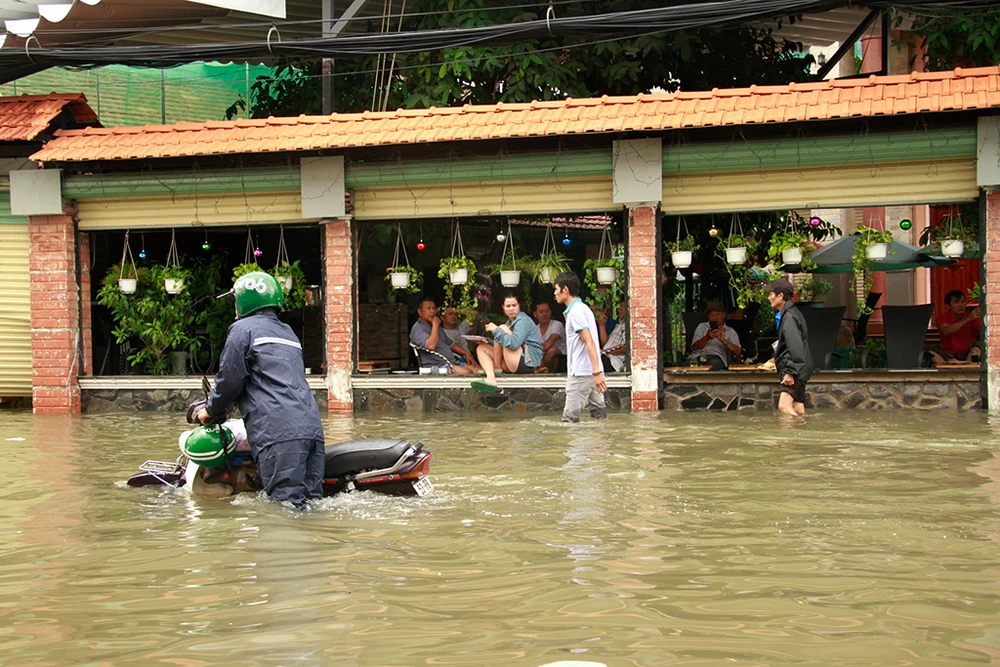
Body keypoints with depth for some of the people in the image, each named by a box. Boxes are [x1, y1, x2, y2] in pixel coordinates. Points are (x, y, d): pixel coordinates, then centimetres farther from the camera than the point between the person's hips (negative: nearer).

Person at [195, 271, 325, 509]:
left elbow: (230, 379, -2)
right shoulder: (288, 332, 31)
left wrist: (211, 410, 16)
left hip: (278, 433, -8)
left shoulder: (243, 329, 5)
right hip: (312, 429, 8)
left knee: (289, 506, -17)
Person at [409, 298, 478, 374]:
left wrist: (466, 353, 17)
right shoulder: (417, 328, -6)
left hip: (453, 362, 9)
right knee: (466, 372, -31)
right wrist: (435, 325, -13)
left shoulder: (435, 326, 25)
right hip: (435, 366, -9)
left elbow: (450, 344, 32)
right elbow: (431, 346, -23)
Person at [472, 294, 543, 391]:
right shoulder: (510, 322, 20)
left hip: (527, 363, -10)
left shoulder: (523, 320, -9)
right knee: (481, 348, 7)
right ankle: (491, 379, -22)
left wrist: (496, 330, -17)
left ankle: (496, 368, -9)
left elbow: (514, 343, -25)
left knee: (502, 328, -16)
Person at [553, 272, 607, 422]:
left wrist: (596, 372, -27)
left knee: (570, 418, -7)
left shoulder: (575, 311, -12)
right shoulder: (582, 308, 19)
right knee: (599, 415, 7)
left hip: (581, 373, -10)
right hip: (593, 371, 10)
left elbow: (589, 342, -21)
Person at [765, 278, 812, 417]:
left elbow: (795, 346, -23)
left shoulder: (789, 316, -15)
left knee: (784, 407, -22)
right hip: (797, 370, 11)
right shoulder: (791, 313, 17)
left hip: (794, 369, -11)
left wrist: (790, 372, -25)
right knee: (798, 411, 8)